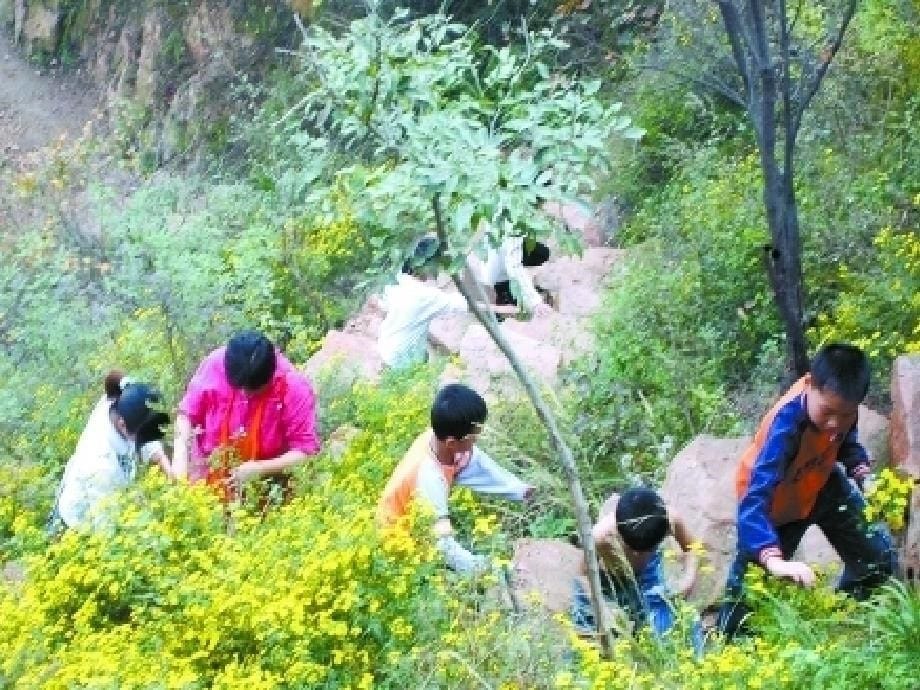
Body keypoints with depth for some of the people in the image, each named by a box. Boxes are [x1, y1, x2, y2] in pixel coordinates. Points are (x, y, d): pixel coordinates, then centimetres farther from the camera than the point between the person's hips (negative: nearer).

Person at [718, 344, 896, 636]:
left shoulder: (839, 401, -25)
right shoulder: (786, 423, -44)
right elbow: (754, 498, -53)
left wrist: (861, 470, -16)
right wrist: (774, 561, -65)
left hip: (820, 486, 6)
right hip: (774, 502, -6)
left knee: (878, 558, 7)